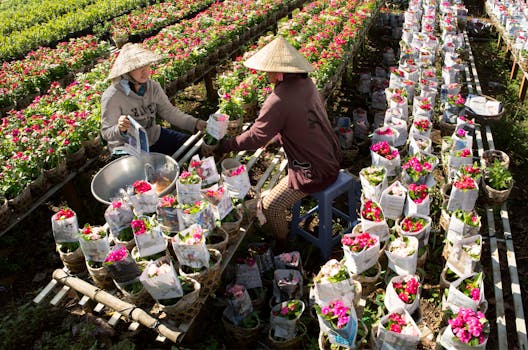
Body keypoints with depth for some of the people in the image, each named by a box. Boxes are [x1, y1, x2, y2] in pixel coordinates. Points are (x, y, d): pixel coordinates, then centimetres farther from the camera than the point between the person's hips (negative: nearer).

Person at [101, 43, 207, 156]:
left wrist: (195, 123, -18)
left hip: (154, 137, 7)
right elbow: (106, 133, -16)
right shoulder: (112, 97, -21)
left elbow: (169, 111, -4)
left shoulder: (153, 87, -4)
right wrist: (120, 129, -40)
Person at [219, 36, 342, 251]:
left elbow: (255, 138, -18)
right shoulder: (306, 83, 0)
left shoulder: (279, 101, -26)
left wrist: (223, 146, -5)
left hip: (315, 173, -9)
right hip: (333, 159, 9)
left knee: (270, 207, 1)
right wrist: (273, 138, 14)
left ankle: (282, 247, 23)